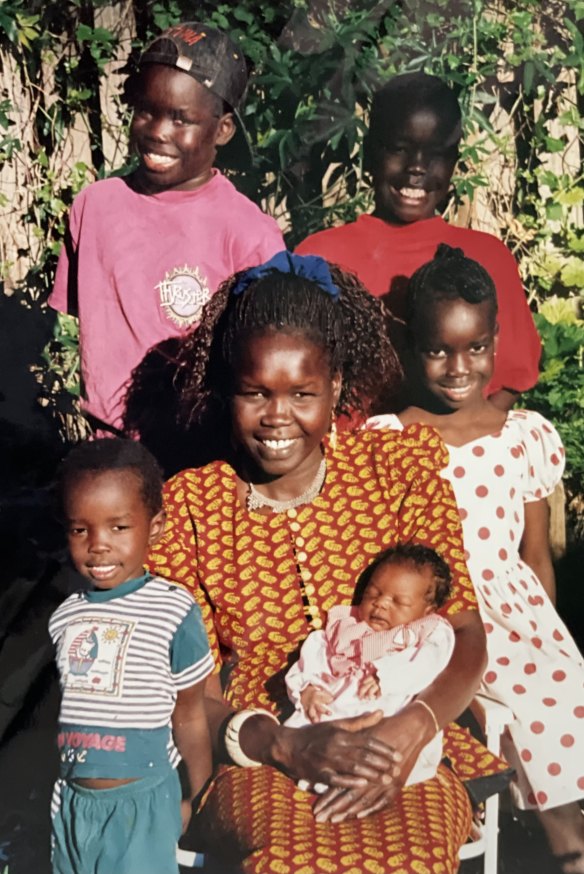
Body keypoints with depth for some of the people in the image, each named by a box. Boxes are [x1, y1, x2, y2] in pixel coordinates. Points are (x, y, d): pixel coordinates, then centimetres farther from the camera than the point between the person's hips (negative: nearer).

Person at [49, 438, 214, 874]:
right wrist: (51, 792, 12)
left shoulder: (174, 612, -14)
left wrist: (198, 798, 3)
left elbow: (189, 719, -6)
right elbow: (56, 713, 10)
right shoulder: (63, 616, 1)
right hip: (71, 800, 5)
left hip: (143, 803, -4)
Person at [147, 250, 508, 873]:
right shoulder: (185, 507, -1)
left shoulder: (401, 468, 1)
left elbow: (465, 635, -1)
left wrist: (411, 728, -20)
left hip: (400, 748, 1)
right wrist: (283, 745, -20)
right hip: (255, 757, 0)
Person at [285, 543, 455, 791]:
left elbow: (429, 662, -4)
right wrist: (307, 690, -7)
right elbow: (313, 658, 16)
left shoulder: (430, 633, 18)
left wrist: (386, 678, -20)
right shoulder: (343, 627, 29)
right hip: (334, 708, 4)